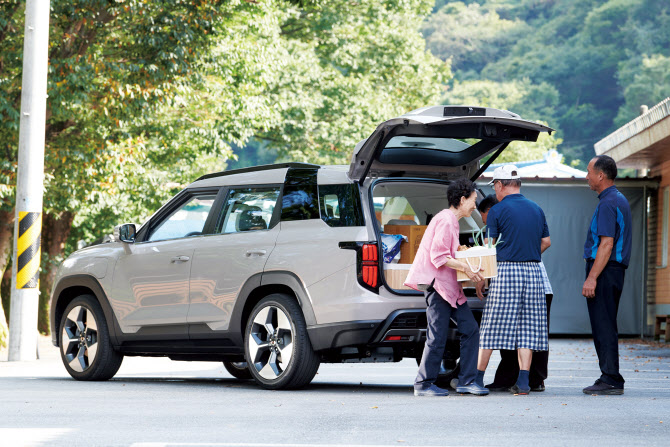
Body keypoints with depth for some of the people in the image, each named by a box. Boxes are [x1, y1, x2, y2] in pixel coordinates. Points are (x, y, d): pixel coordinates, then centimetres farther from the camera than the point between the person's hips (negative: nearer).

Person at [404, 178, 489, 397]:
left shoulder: (451, 220, 18)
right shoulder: (446, 220, -13)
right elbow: (439, 257, -19)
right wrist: (466, 268, -16)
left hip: (448, 284, 10)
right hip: (436, 282, -10)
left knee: (470, 328, 4)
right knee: (438, 336, -7)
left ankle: (467, 381, 7)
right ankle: (423, 384, 3)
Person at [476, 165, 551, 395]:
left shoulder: (498, 210, -4)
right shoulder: (536, 209, 12)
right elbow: (546, 242, 20)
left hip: (506, 272, -5)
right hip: (533, 272, 5)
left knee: (492, 327, 1)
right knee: (527, 328, 4)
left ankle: (477, 378, 5)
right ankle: (523, 381, -3)